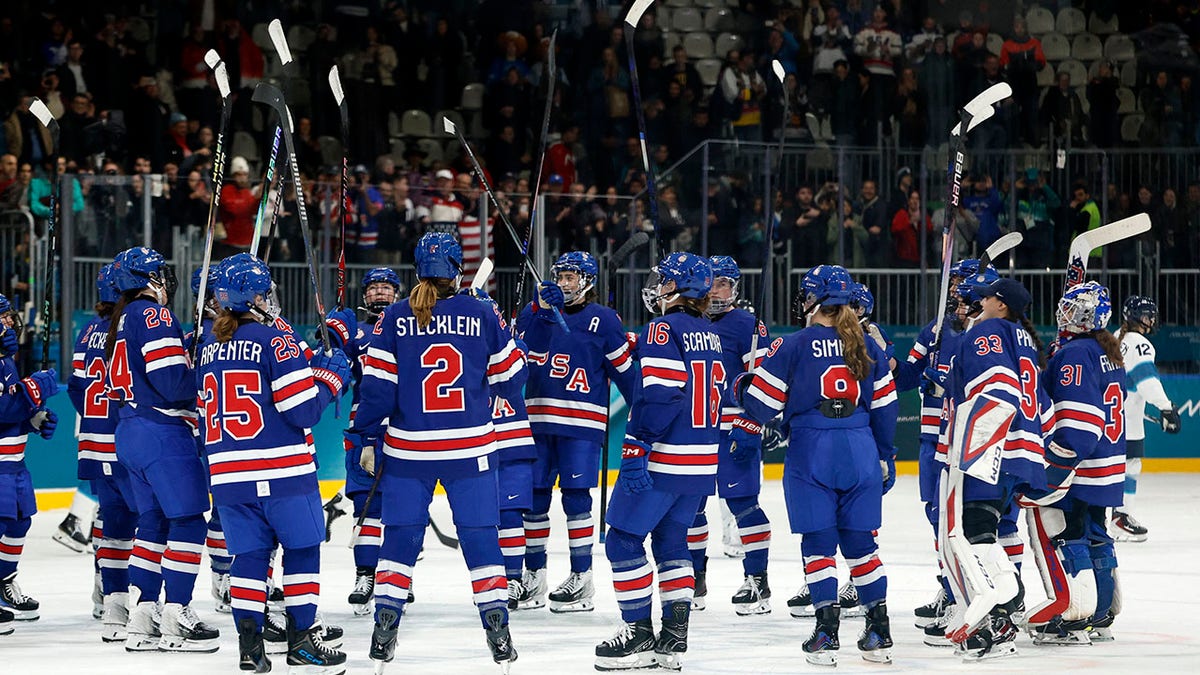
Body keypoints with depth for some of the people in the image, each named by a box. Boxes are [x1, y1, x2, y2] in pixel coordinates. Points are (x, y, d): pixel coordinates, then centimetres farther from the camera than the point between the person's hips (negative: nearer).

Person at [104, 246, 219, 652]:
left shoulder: (120, 322, 17)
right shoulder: (155, 315, -11)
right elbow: (171, 380, -21)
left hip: (129, 432, 10)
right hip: (162, 432, -10)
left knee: (154, 522, 14)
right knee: (188, 521, -6)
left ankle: (141, 618, 13)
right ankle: (176, 619, -8)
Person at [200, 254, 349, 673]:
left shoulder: (207, 348, 10)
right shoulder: (274, 340, -11)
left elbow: (204, 413, 17)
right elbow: (302, 410, -14)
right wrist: (330, 377, 1)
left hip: (227, 475, 6)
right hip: (281, 470, -6)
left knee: (249, 554, 9)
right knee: (301, 547, 6)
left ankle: (248, 641, 2)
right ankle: (301, 639, 5)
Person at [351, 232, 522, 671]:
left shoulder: (395, 319, -4)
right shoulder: (483, 316, -3)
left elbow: (377, 384, -5)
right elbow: (508, 380, 3)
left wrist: (368, 439, 4)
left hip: (408, 451, 0)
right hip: (471, 449, 0)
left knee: (400, 537, 9)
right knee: (480, 537, 6)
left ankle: (384, 634, 5)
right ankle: (498, 633, 2)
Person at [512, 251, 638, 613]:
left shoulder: (603, 319, 3)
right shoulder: (535, 312, 12)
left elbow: (624, 369, 4)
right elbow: (526, 346, -7)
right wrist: (542, 310, -19)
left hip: (581, 421, -4)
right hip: (537, 417, 4)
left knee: (575, 494, -9)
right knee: (533, 495, 5)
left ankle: (582, 577, -4)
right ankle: (534, 576, 16)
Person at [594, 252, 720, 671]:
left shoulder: (663, 330, -14)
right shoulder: (709, 335, 13)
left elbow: (658, 396, -22)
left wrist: (635, 450, -21)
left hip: (663, 461, -8)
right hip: (702, 461, 8)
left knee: (624, 539, 0)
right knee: (671, 540, 16)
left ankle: (639, 635, -2)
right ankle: (674, 637, 13)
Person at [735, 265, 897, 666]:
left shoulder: (795, 346, -5)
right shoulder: (867, 347, 8)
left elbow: (764, 397, -4)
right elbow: (884, 406, 11)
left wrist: (744, 432, 13)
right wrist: (885, 459, 19)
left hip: (811, 450, -4)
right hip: (860, 452, 4)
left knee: (818, 542, 1)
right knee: (860, 541, 10)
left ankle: (826, 633, -6)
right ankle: (879, 633, 8)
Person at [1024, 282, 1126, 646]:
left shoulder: (1074, 356, -17)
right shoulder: (1110, 353, 14)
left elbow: (1076, 425, -24)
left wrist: (1048, 471, -23)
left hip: (1076, 468, -10)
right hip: (1107, 471, 10)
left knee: (1060, 534, -6)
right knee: (1094, 535, 15)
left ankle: (1071, 614, -10)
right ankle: (1101, 616, 21)